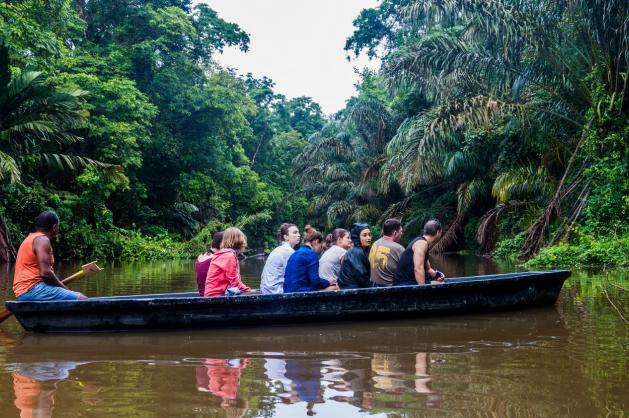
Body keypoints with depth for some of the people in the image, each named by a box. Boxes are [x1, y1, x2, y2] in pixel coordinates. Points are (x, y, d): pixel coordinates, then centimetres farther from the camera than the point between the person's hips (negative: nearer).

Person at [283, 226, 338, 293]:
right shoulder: (311, 254, -7)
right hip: (302, 292, -9)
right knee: (334, 288, -4)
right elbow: (315, 280, -12)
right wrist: (328, 282, 7)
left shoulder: (295, 254, 19)